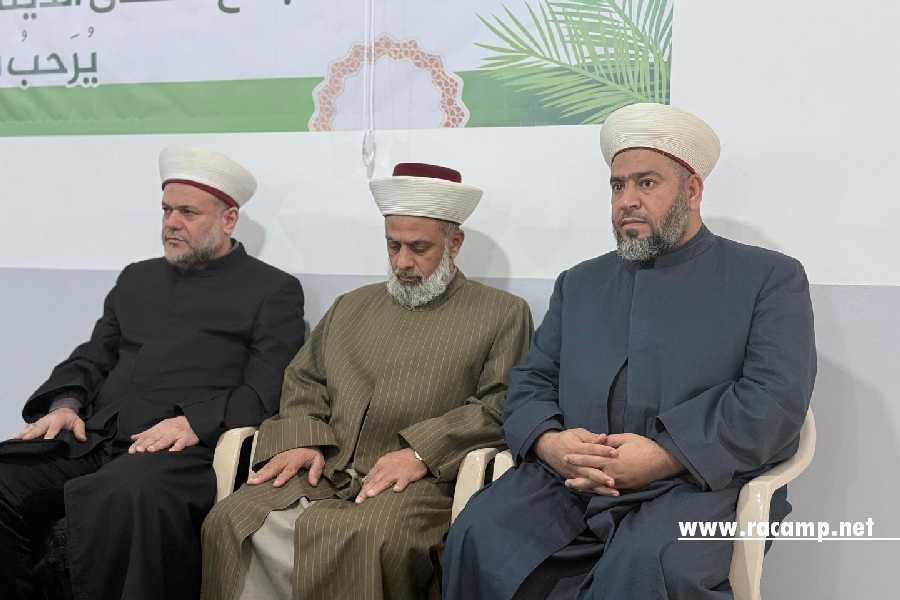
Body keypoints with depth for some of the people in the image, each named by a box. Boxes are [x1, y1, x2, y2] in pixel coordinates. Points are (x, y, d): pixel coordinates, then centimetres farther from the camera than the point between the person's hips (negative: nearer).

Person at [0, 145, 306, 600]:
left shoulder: (273, 290, 7)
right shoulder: (137, 278, 26)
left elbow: (266, 394, -2)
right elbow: (94, 357, 25)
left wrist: (196, 422, -18)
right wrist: (66, 403, 3)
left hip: (187, 448, -6)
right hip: (91, 439, 6)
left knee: (124, 497, -38)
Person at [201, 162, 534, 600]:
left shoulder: (504, 313, 10)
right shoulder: (351, 307, 27)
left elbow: (501, 405, -2)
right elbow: (304, 382, 23)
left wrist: (421, 452, -14)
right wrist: (301, 440, 2)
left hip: (419, 479, -4)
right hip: (323, 470, 4)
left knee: (359, 541, -35)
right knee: (231, 523, -22)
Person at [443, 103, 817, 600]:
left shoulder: (770, 277, 8)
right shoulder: (580, 283, 23)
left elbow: (776, 397, -6)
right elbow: (531, 381, 16)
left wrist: (664, 457, -17)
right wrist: (549, 442, -8)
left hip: (700, 479, -3)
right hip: (571, 480, 4)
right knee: (478, 537, -25)